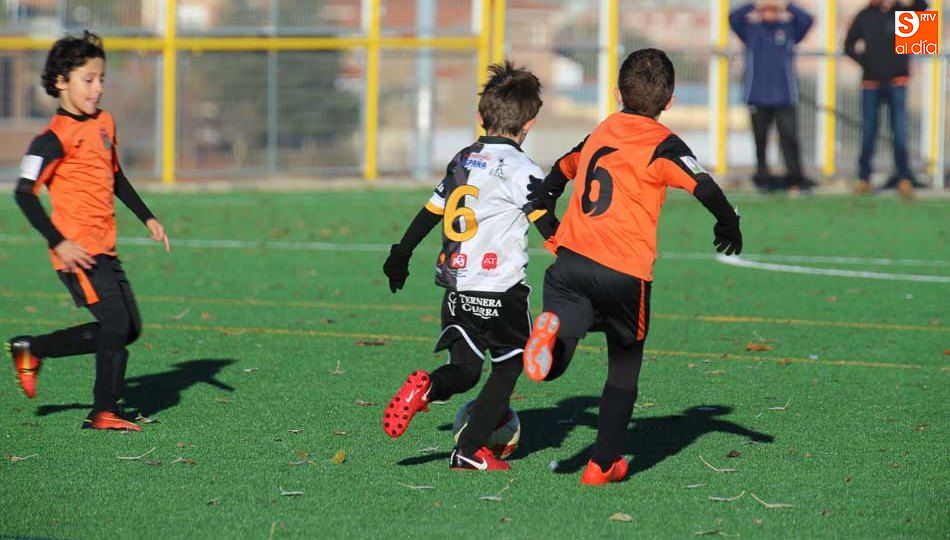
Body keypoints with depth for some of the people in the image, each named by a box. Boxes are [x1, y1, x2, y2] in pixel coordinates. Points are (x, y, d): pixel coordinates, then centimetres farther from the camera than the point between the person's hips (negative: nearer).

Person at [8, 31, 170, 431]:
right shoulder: (56, 138, -13)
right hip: (77, 250, -8)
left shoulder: (105, 123, 12)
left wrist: (147, 217, 23)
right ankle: (105, 411, -2)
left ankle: (32, 350, 19)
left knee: (128, 330, 9)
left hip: (104, 248, 9)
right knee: (116, 324, -13)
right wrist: (59, 242, -22)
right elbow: (24, 193, -17)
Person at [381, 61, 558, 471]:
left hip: (455, 286, 6)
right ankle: (470, 450, 3)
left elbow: (428, 214, 19)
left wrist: (400, 256, 31)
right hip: (499, 289, -6)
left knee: (464, 370, 10)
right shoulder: (521, 170, -8)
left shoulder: (462, 161, 12)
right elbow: (551, 229, -13)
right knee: (508, 367, 10)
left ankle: (426, 388, -24)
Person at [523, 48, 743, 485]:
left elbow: (557, 176, 33)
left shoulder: (600, 133, 19)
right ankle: (603, 463, 15)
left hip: (571, 262, 3)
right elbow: (705, 188, -10)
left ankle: (553, 330, -38)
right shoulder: (662, 145, 1)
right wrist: (729, 225, 7)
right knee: (624, 369, 14)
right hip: (625, 271, -3)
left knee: (551, 367, -6)